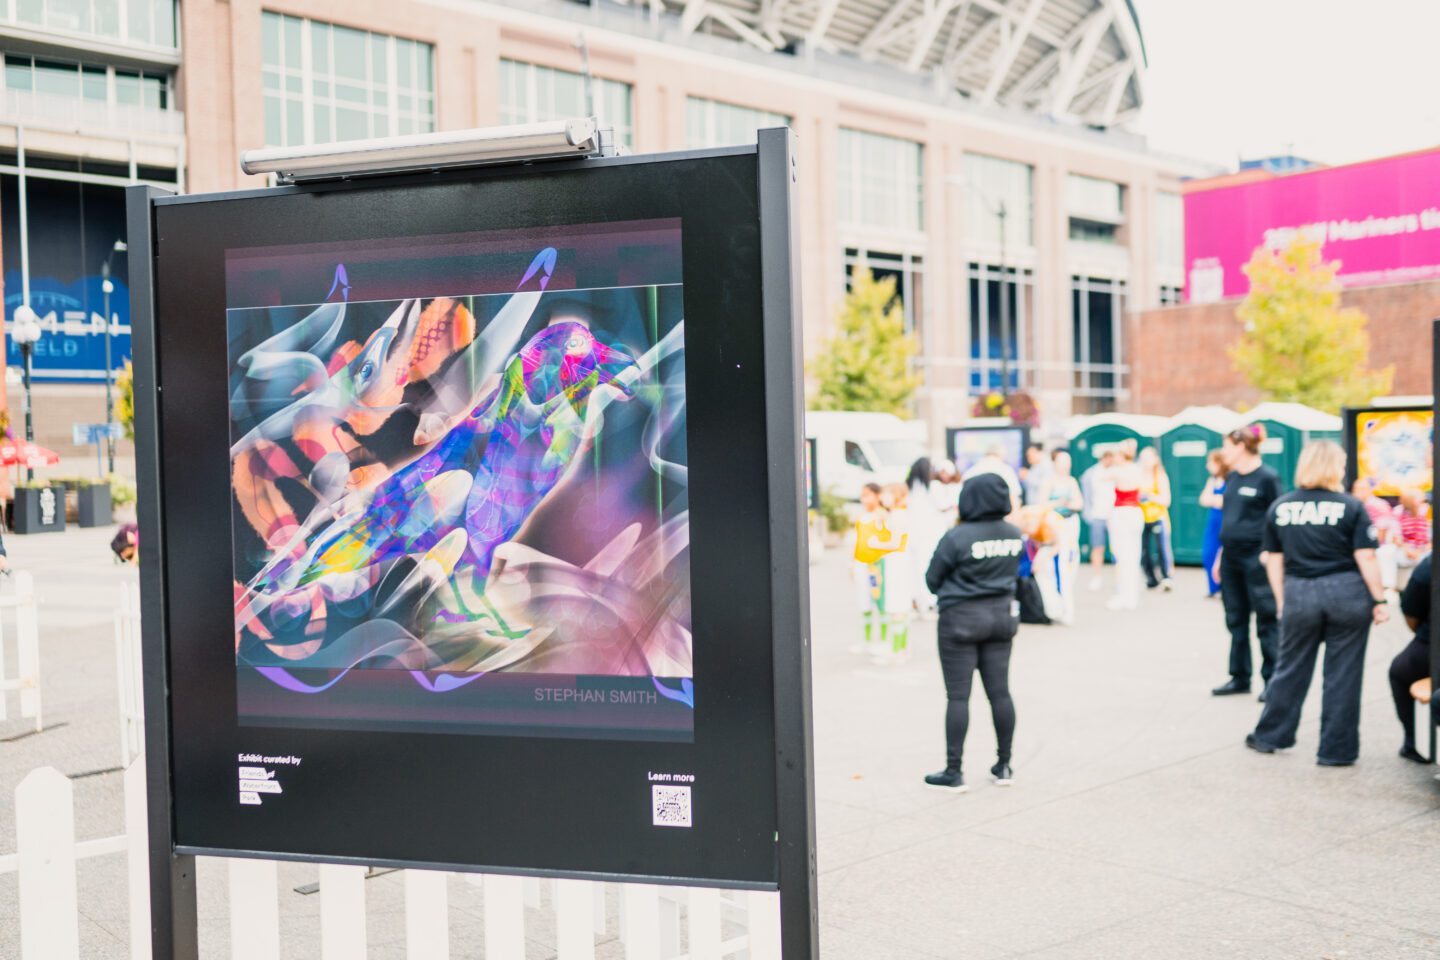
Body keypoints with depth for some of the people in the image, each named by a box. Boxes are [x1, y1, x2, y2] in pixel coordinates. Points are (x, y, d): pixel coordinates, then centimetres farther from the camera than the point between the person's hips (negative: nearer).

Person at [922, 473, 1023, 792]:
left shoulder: (958, 536, -17)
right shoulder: (1015, 535, 0)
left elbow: (932, 579, -8)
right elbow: (1014, 572, 11)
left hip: (960, 619, -5)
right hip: (1001, 615, 5)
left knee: (958, 696, 1)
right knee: (1000, 691, 11)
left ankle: (954, 771, 6)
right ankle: (1004, 766, 20)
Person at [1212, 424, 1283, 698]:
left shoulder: (1267, 477, -9)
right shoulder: (1233, 477, 12)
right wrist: (1221, 555, 17)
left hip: (1256, 559, -8)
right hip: (1231, 558, 8)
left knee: (1266, 621, 0)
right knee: (1236, 621, 12)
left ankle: (1273, 680, 8)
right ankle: (1240, 678, 21)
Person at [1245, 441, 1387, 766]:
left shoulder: (1279, 507, 4)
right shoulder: (1351, 507, -5)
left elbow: (1273, 559, 6)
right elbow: (1366, 558, -8)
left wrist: (1282, 599, 14)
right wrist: (1379, 600, -2)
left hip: (1299, 596, 2)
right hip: (1346, 594, -2)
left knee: (1290, 669, 16)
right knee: (1342, 675, 7)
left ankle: (1269, 736, 26)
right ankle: (1336, 750, 13)